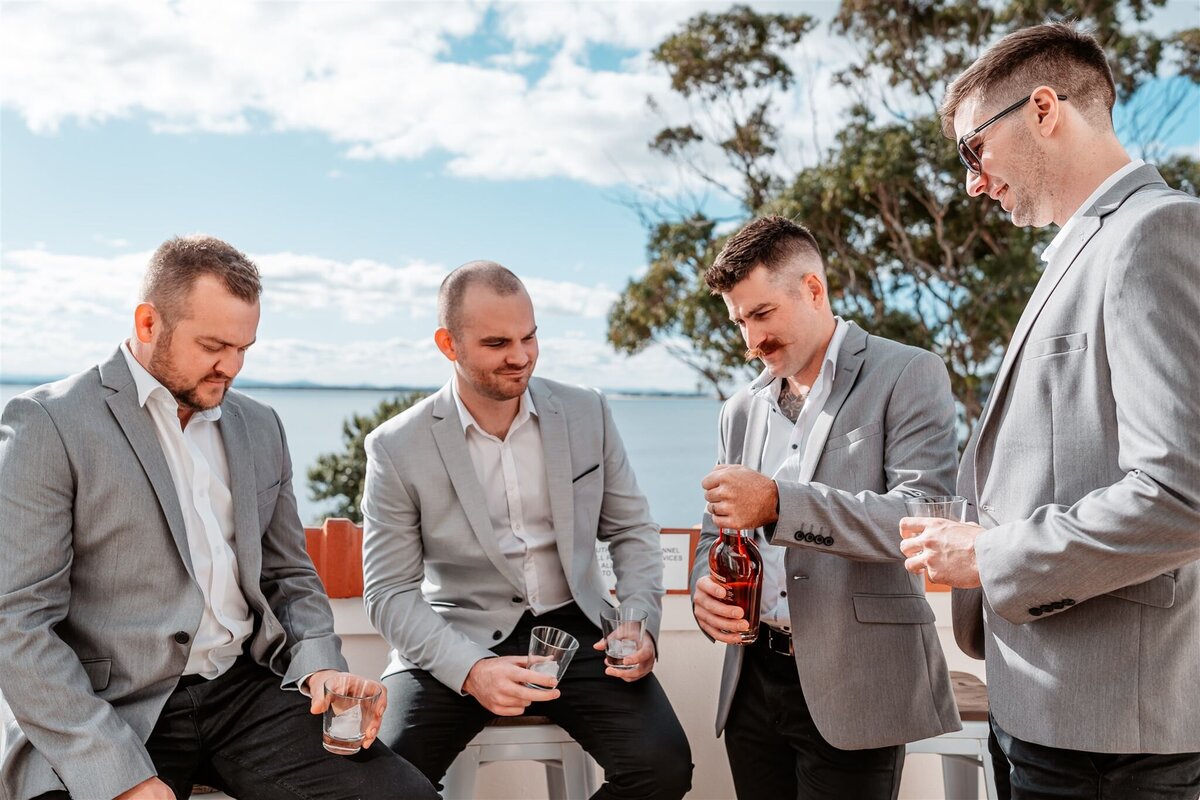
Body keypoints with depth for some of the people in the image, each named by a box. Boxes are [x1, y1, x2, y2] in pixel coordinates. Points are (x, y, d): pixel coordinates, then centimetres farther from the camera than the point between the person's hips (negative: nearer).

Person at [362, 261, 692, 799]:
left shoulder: (587, 414, 1)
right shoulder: (397, 448, -6)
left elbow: (631, 531, 9)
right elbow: (390, 591, -6)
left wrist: (641, 624, -8)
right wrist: (470, 669, -21)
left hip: (573, 628, 2)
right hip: (456, 639, -1)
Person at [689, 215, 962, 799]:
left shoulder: (908, 376, -4)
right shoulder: (742, 411, 13)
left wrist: (779, 503, -24)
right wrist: (704, 588, -4)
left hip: (850, 692, -5)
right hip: (753, 681, 5)